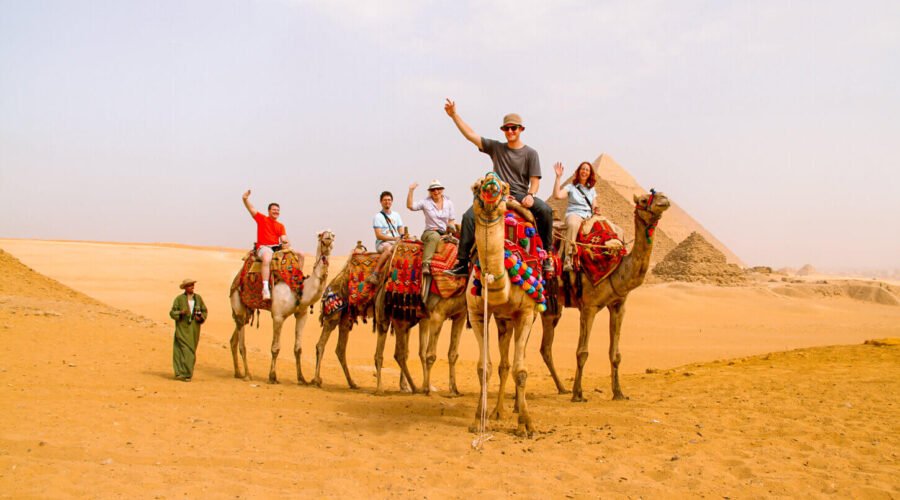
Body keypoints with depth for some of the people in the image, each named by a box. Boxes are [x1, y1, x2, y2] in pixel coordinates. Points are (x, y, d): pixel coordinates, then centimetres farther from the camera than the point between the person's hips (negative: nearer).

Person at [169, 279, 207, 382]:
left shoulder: (198, 298, 7)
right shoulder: (179, 299, -3)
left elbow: (204, 311, 13)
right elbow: (172, 313, -3)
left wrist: (201, 318, -6)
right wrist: (181, 312, -21)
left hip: (194, 329, 4)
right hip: (183, 328, -4)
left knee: (191, 351, 4)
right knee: (185, 350, -10)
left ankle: (180, 373, 12)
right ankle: (184, 374, -5)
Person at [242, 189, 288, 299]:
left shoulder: (281, 226, 19)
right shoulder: (262, 219, 10)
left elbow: (283, 239, 8)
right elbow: (251, 209, 2)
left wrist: (286, 242, -16)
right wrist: (245, 199, -16)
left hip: (277, 247, 5)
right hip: (263, 247, -5)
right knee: (267, 259, -40)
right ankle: (265, 288, -47)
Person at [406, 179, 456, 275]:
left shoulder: (448, 202, 11)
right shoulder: (426, 202, 3)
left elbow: (452, 220, 12)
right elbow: (410, 206, -8)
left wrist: (450, 227, -9)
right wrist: (411, 191, -15)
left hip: (445, 233, 4)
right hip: (430, 231, -3)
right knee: (435, 236, -39)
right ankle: (426, 264, -47)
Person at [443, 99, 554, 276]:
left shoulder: (530, 153, 7)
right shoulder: (496, 148, 13)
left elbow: (535, 180, 1)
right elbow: (471, 135, 9)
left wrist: (530, 195, -21)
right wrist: (454, 115, 2)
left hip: (520, 195, -2)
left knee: (545, 210, -29)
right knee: (469, 216, -21)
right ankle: (462, 263, -18)